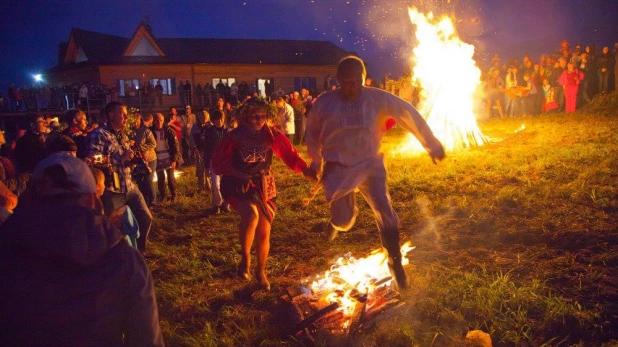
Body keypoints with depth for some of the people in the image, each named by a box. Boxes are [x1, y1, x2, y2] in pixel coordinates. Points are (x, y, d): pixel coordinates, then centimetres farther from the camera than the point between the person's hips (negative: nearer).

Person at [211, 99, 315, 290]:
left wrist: (307, 171, -25)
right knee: (251, 214, -34)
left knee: (264, 233, 8)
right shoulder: (234, 136, -12)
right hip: (239, 186, -3)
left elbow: (290, 154, -9)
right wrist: (241, 175, -19)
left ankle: (261, 272, 33)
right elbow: (218, 162, -7)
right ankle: (245, 258, -11)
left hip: (264, 186, 3)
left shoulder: (271, 135, -5)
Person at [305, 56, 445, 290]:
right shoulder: (324, 103, -7)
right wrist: (316, 162, 20)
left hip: (370, 165, 0)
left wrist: (432, 145, 6)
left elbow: (410, 116, 0)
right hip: (338, 168, 0)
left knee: (385, 212, -16)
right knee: (344, 220, -2)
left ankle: (395, 263, 3)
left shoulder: (378, 99, -9)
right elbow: (312, 133, 11)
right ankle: (336, 221, 39)